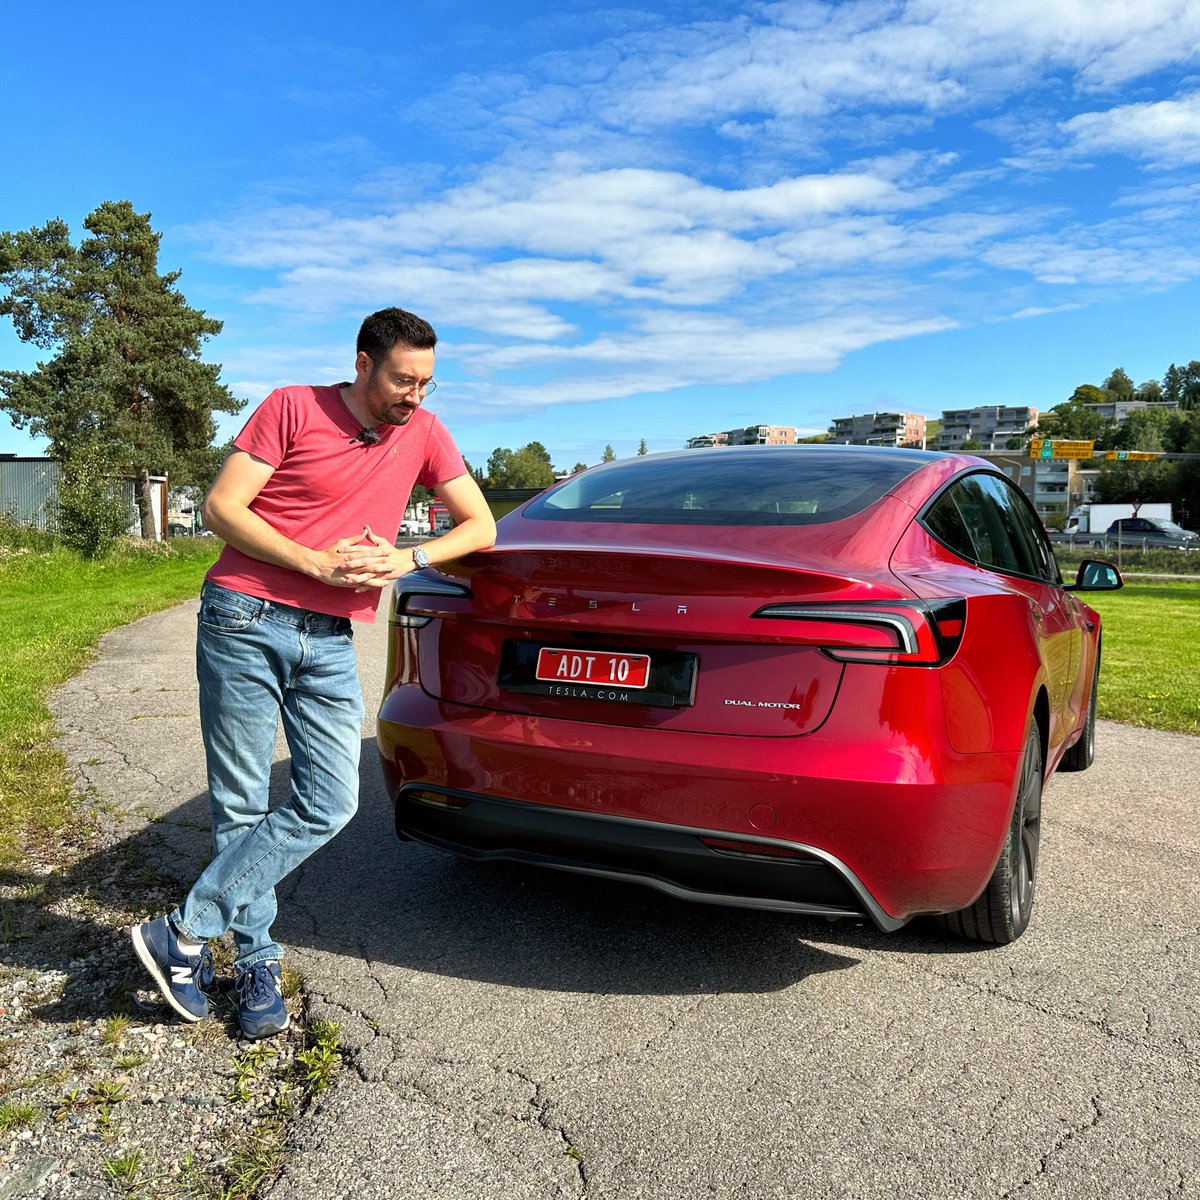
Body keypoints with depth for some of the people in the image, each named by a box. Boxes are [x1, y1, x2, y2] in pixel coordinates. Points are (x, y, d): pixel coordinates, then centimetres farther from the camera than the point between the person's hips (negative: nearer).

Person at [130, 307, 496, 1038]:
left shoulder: (424, 433, 8)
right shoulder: (293, 408, -3)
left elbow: (481, 528, 10)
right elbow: (220, 508, -6)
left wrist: (407, 558, -8)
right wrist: (319, 563, -15)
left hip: (330, 643, 4)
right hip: (245, 621, -3)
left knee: (330, 805, -4)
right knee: (242, 807, 2)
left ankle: (185, 933, 8)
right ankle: (257, 963, 18)